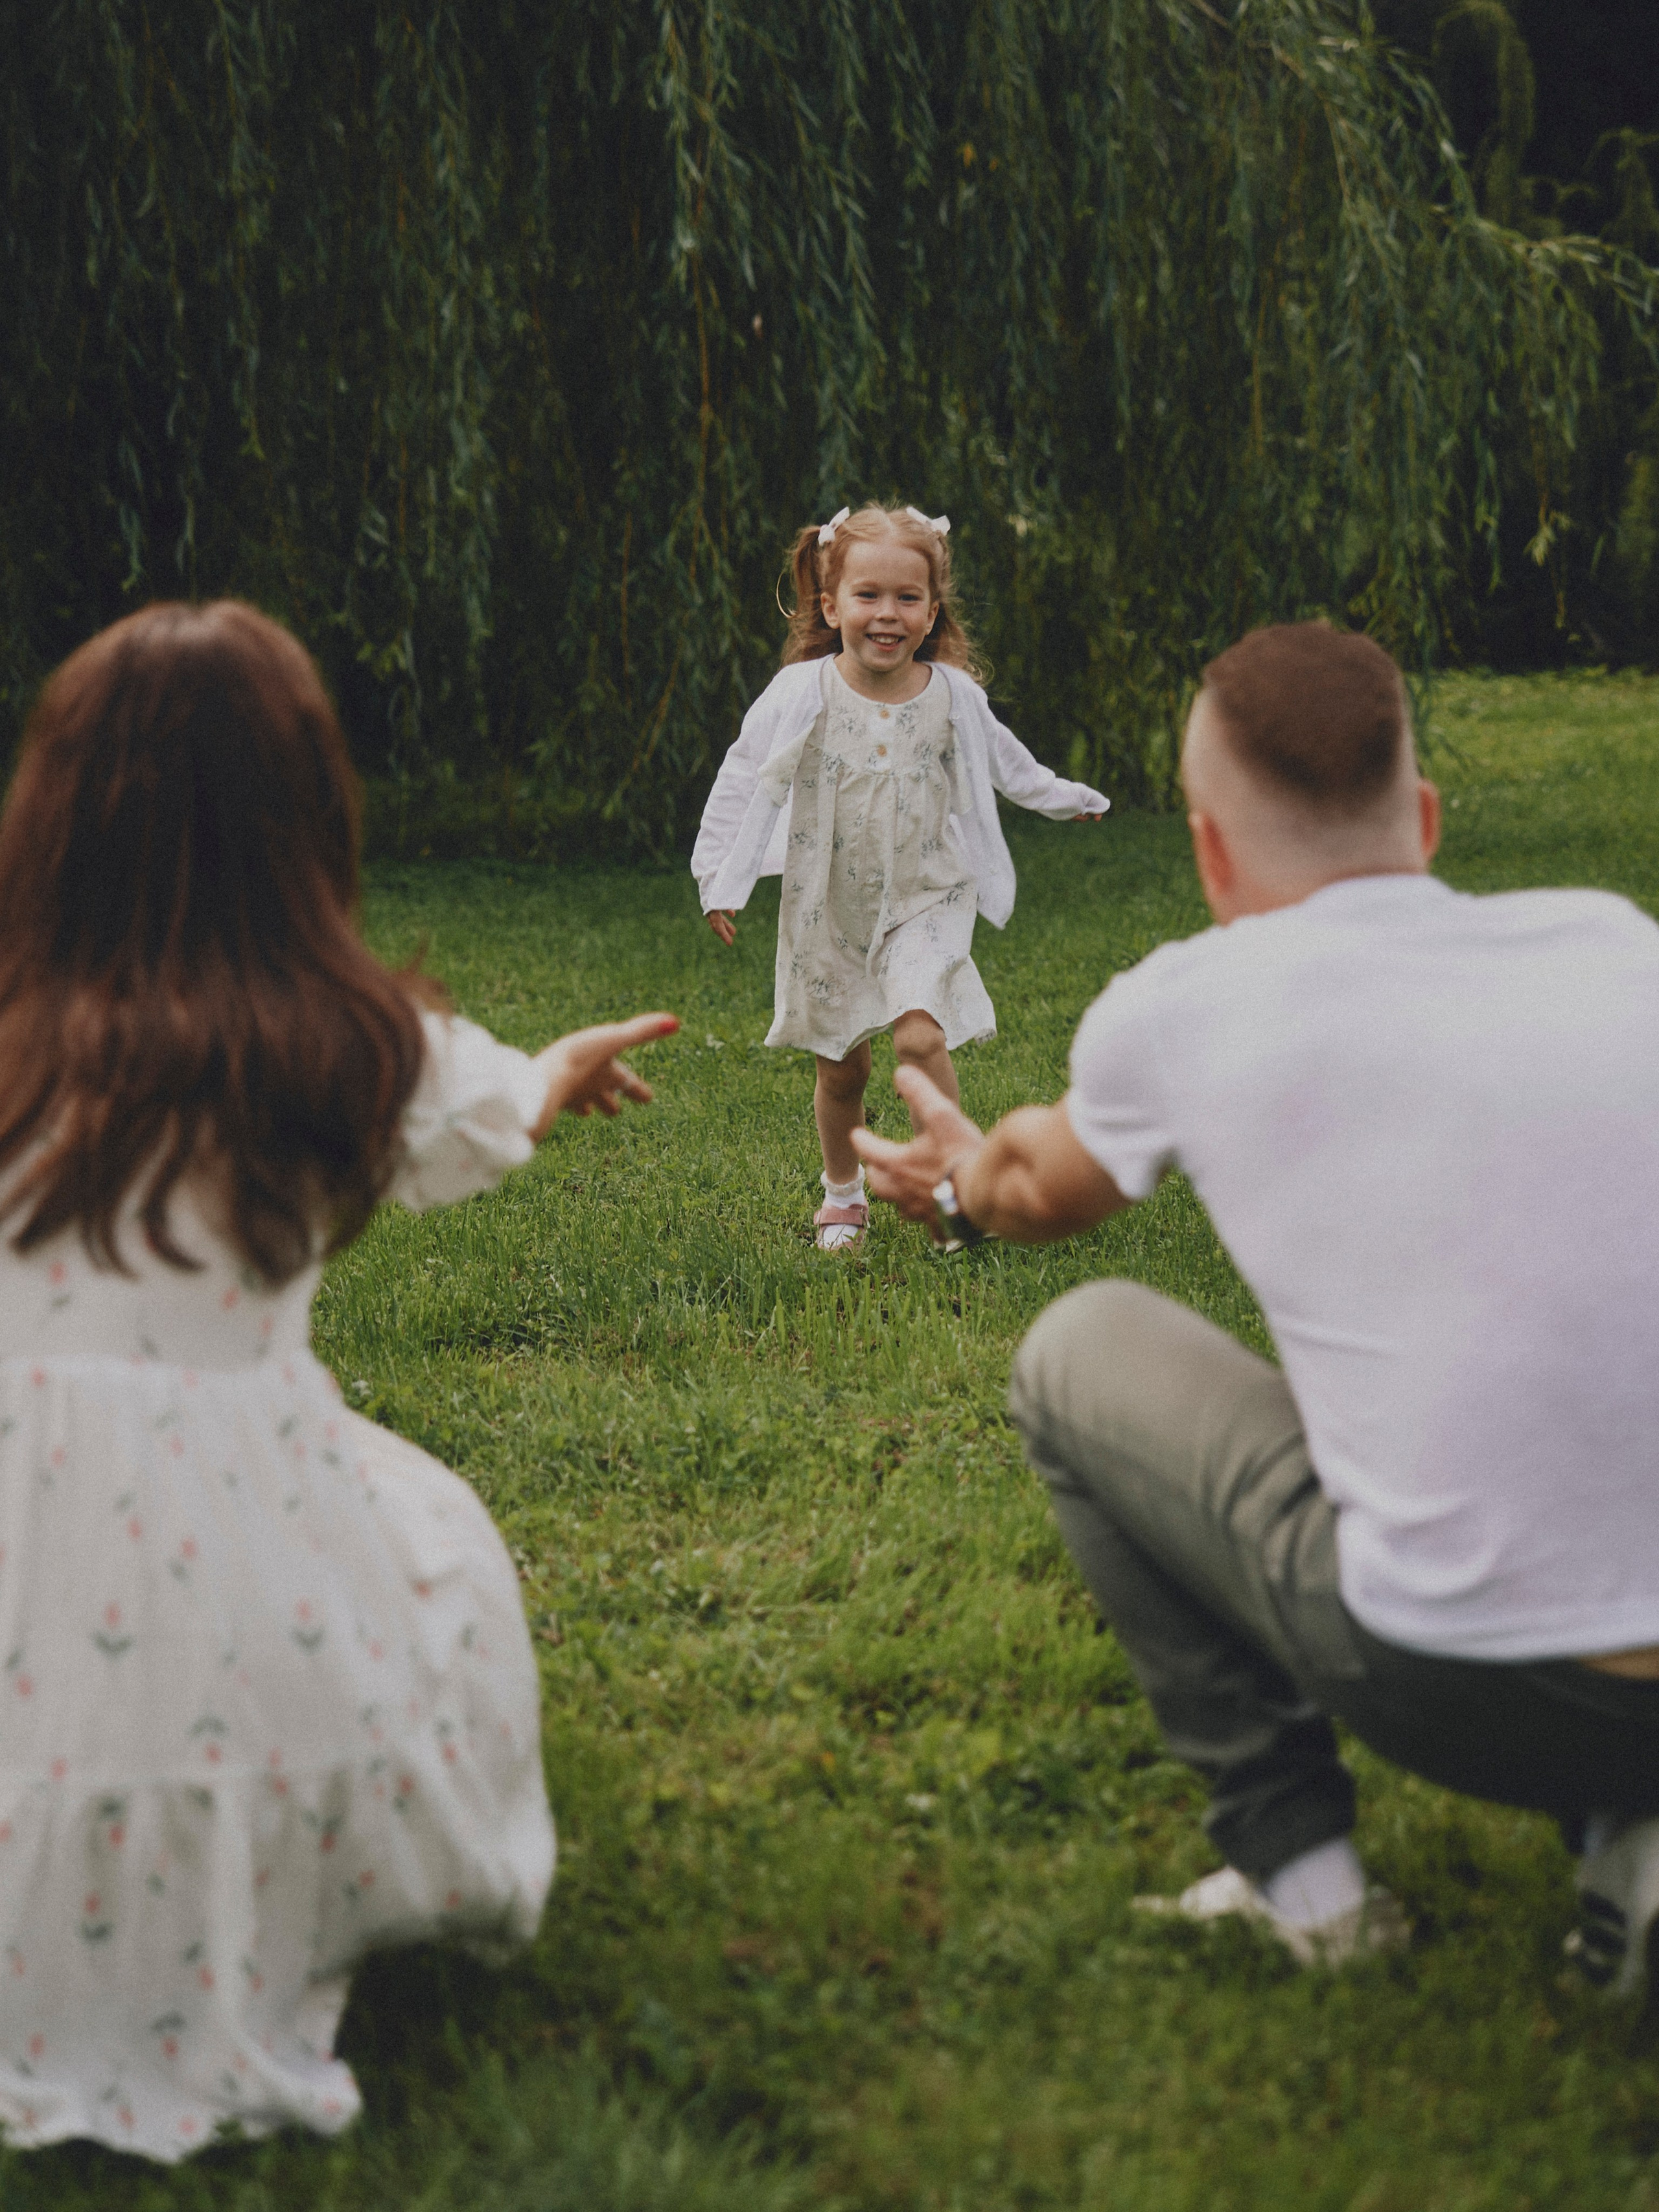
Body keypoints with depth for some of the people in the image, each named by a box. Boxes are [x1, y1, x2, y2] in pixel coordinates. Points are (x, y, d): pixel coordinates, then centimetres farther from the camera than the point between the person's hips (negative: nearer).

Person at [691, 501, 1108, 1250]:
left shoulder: (953, 697, -6)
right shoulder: (802, 695, -13)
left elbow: (1001, 761, 14)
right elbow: (746, 781, -4)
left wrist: (1066, 798, 28)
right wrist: (719, 879, -7)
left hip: (924, 901, 0)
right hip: (829, 909, 0)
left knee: (921, 1036, -21)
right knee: (841, 1067, 11)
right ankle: (842, 1192, 33)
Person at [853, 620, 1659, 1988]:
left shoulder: (1182, 1011, 1)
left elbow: (1041, 1193, 26)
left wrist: (965, 1182, 51)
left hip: (1465, 1690, -4)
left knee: (1080, 1352, 19)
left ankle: (1295, 1861, 17)